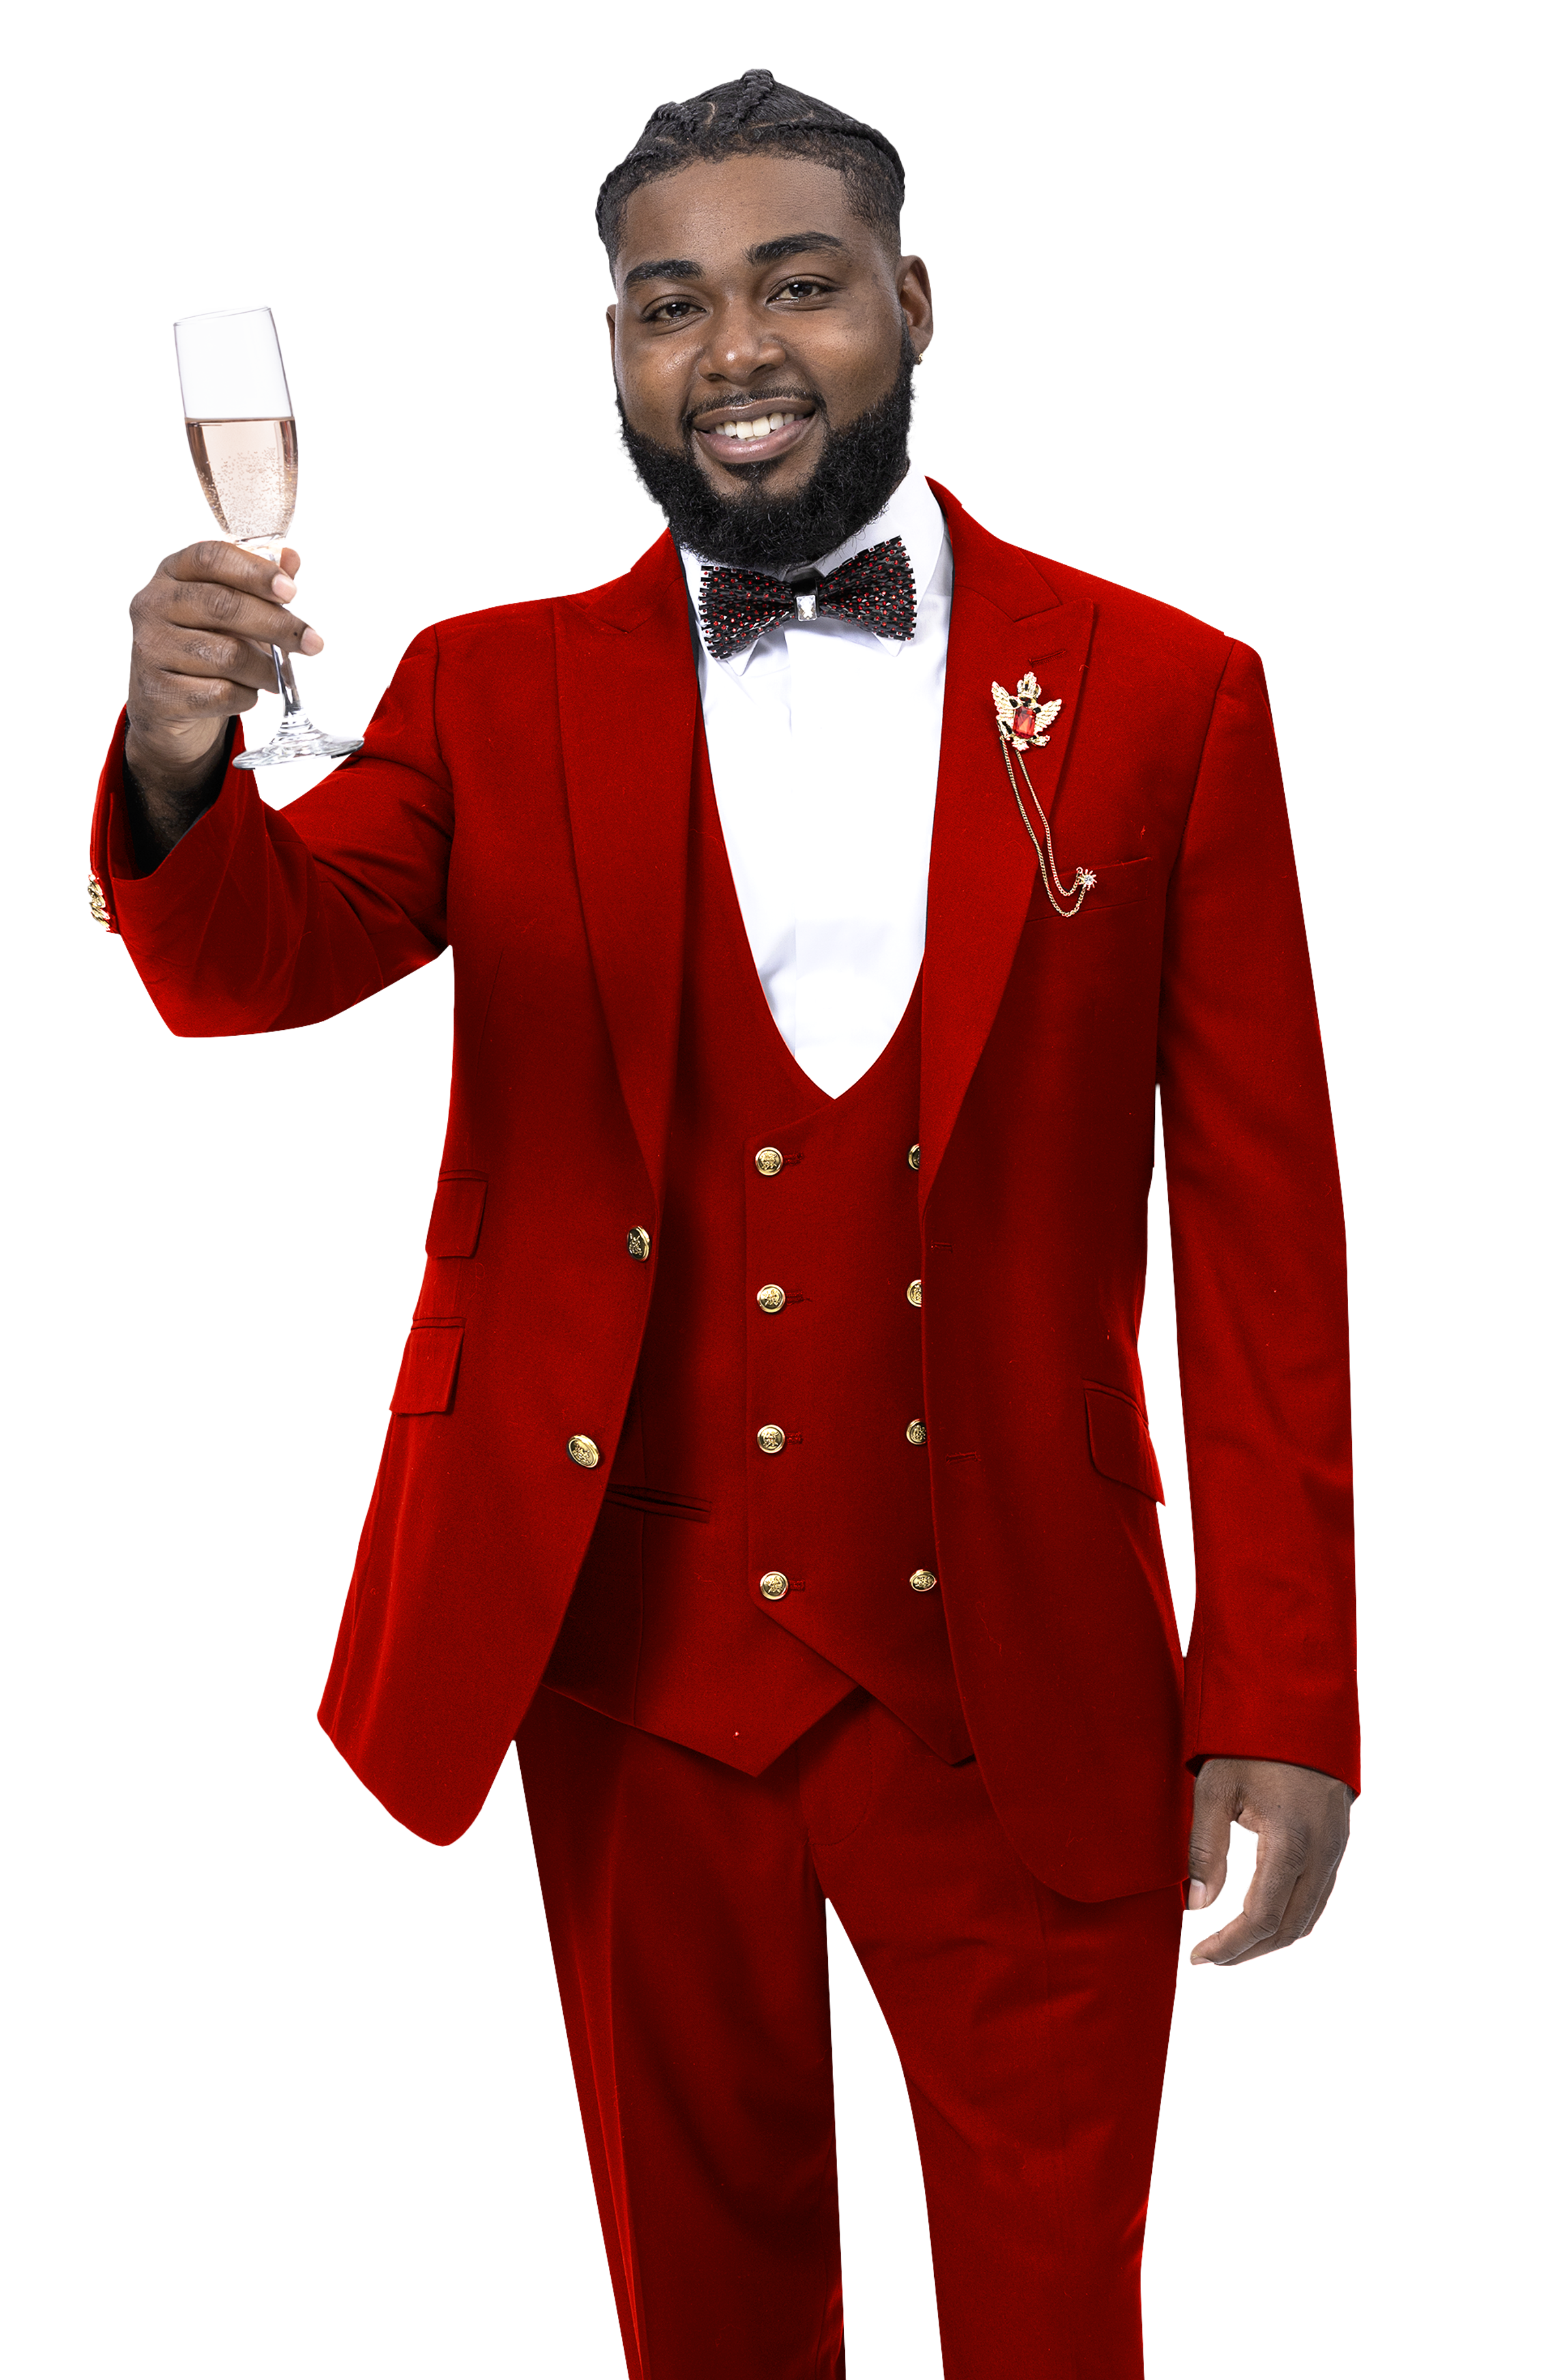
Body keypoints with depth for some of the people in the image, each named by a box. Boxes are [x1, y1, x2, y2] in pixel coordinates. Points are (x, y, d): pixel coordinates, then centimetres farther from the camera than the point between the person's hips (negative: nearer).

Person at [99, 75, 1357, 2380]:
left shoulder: (1159, 702, -2)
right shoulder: (497, 700, 3)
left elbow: (1256, 1228, -3)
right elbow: (267, 953, -13)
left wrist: (1281, 1702, -7)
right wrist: (185, 765, -36)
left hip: (1016, 1694, -1)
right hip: (627, 1672, 2)